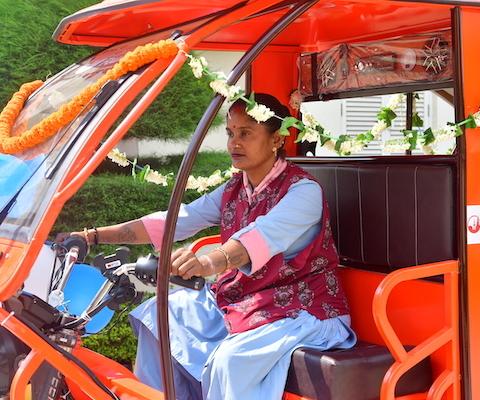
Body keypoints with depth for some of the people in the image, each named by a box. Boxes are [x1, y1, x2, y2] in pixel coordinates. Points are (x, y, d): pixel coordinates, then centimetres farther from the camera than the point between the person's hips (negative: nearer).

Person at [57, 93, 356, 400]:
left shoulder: (303, 190, -17)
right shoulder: (233, 190, 7)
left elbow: (264, 235, -36)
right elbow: (176, 221, 0)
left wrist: (210, 262, -56)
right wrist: (94, 235, -7)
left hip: (302, 308, -8)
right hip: (237, 301, 8)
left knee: (231, 358, -32)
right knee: (158, 315, 2)